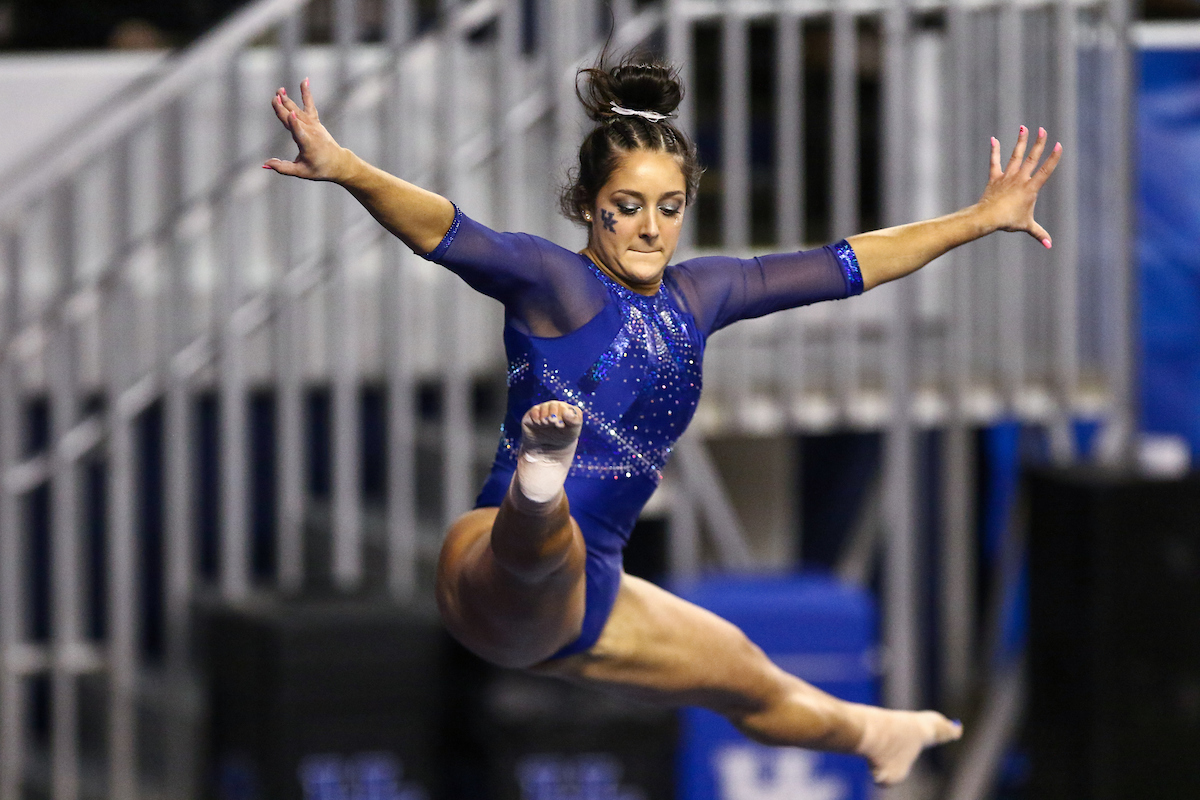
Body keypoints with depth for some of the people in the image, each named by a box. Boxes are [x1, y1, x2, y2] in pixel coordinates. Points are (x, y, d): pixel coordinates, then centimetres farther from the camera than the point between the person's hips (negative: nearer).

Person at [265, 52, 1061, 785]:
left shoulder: (695, 294, 11)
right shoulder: (553, 281, -11)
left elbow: (847, 265, 20)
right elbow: (449, 234, -30)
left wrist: (982, 218, 24)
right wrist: (345, 169, -49)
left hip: (585, 600, 8)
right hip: (497, 576, -8)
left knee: (750, 680, 34)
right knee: (546, 543, -47)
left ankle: (874, 735, 64)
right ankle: (538, 482, -84)